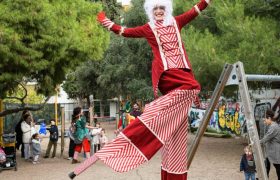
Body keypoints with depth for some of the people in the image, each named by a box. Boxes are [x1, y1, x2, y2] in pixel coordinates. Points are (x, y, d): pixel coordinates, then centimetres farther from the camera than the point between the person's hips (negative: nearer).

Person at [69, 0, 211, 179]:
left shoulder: (176, 22, 18)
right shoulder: (148, 29, 7)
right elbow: (126, 31, -1)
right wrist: (110, 24, -12)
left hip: (183, 76, 4)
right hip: (168, 76, -3)